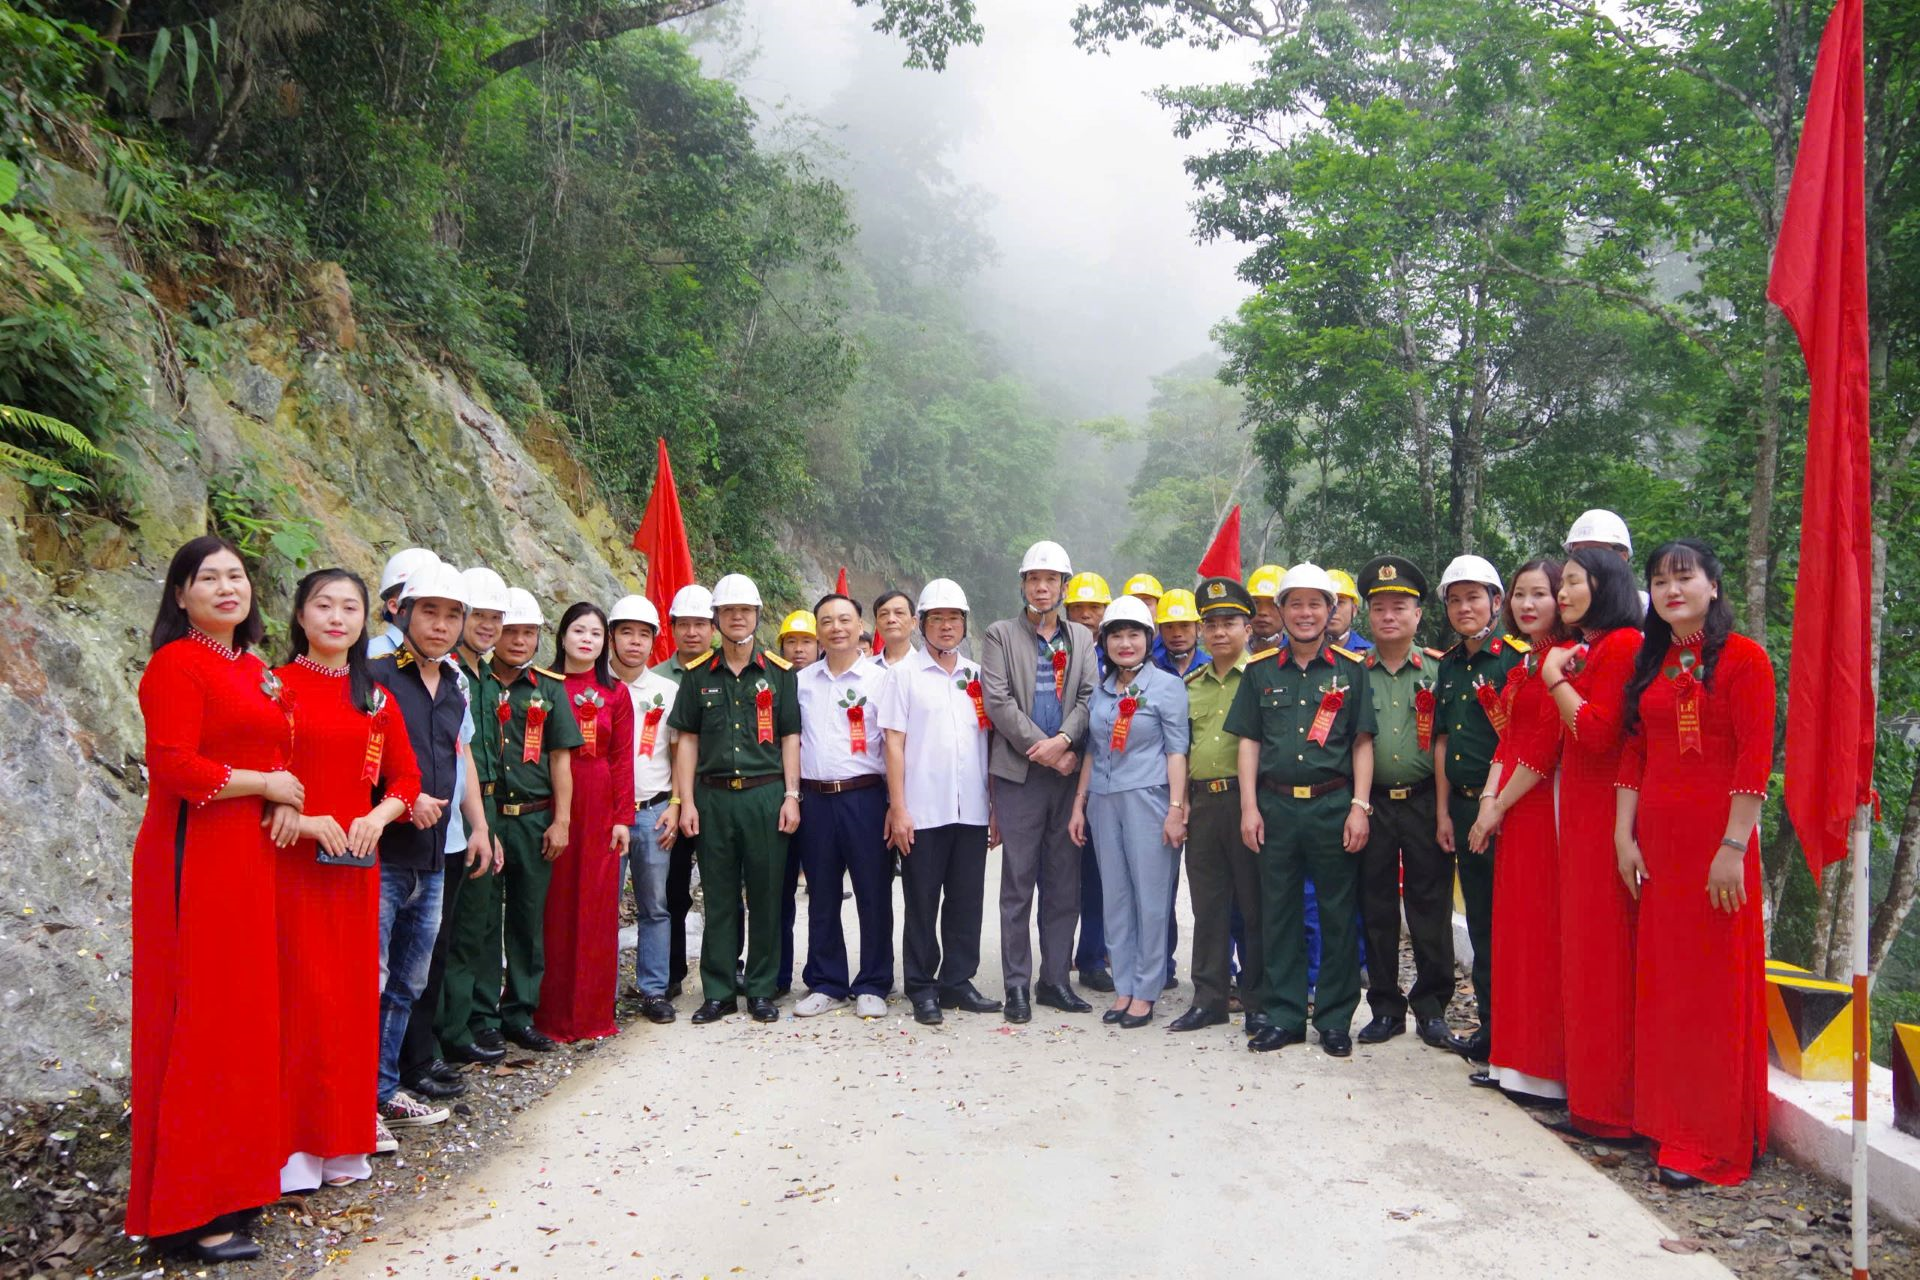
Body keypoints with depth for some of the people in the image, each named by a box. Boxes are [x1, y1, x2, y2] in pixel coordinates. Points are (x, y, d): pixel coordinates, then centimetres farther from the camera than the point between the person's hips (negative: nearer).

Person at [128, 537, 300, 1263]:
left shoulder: (253, 669, 15)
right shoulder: (177, 665, -10)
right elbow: (172, 768, -19)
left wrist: (293, 804, 2)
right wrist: (264, 784, -10)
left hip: (249, 860, 8)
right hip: (194, 860, -8)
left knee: (243, 1016, 12)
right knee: (198, 1024, -3)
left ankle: (231, 1178, 25)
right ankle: (186, 1213, 6)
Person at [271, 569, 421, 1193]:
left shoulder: (377, 698, 12)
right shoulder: (277, 685, -2)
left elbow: (405, 776, 14)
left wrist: (378, 817, -4)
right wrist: (299, 819, -19)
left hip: (356, 862, 5)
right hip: (291, 861, -4)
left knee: (353, 995, 7)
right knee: (300, 995, -6)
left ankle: (342, 1142, 18)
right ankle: (295, 1147, 5)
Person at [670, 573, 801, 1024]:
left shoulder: (779, 671, 5)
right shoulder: (698, 674, 8)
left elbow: (791, 736, 5)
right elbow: (687, 739, 8)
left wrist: (791, 796, -3)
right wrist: (686, 801, 0)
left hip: (766, 794, -1)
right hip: (713, 796, 1)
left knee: (766, 896, 3)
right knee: (719, 898, 6)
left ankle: (761, 990, 15)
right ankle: (718, 992, 16)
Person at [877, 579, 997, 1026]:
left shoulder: (976, 676, 12)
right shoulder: (905, 673, 1)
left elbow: (990, 741, 14)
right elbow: (894, 742, -3)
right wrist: (898, 807, -9)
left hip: (972, 810, 4)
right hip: (922, 811, -4)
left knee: (967, 901, 9)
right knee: (922, 904, 4)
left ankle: (958, 981, 21)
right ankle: (922, 988, 14)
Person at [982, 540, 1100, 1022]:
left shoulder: (1082, 638, 13)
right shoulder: (1001, 635, 4)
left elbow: (1089, 697, 1)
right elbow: (998, 701, -7)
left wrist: (1064, 740, -16)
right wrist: (1044, 750, -12)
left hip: (1068, 772, 3)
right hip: (1019, 774, -3)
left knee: (1064, 884, 7)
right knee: (1018, 884, 1)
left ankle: (1056, 979, 17)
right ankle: (1017, 985, 8)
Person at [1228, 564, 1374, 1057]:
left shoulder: (1350, 668, 4)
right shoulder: (1261, 669, 8)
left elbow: (1362, 742, 2)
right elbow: (1249, 740, 8)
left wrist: (1359, 807, -6)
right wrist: (1249, 807, 1)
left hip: (1333, 805, -1)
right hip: (1275, 806, 2)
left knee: (1337, 914, 4)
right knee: (1279, 913, 7)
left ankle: (1335, 1020, 16)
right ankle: (1283, 1016, 17)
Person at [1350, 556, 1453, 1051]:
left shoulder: (1438, 669, 4)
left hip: (1424, 802, -1)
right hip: (1371, 804, 1)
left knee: (1431, 909, 4)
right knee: (1376, 911, 7)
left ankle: (1431, 1007, 17)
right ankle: (1385, 1008, 18)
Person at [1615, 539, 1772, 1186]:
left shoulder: (1743, 658, -6)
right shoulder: (1650, 665, 13)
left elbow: (1754, 760, -11)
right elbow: (1633, 755, 11)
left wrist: (1734, 847, -16)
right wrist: (1624, 836, 4)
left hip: (1716, 839, -6)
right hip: (1655, 836, 6)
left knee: (1716, 983, 0)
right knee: (1660, 980, 10)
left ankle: (1715, 1140, 10)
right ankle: (1667, 1121, 21)